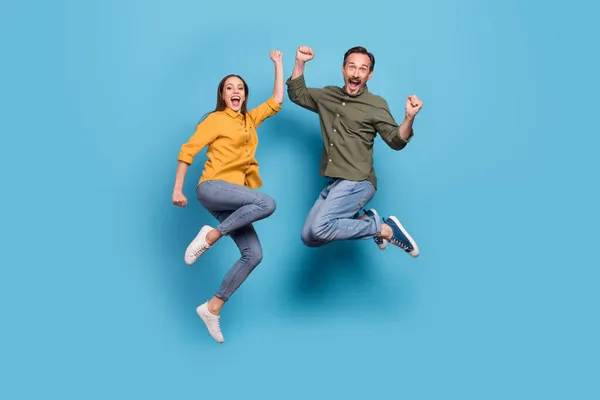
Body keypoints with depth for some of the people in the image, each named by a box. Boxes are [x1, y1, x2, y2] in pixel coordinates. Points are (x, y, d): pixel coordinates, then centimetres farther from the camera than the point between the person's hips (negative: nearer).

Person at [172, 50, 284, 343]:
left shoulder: (250, 119, 22)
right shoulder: (215, 119, 4)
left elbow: (276, 101, 23)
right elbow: (187, 151, -2)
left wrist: (278, 64, 24)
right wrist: (177, 189, -9)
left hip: (232, 197, 7)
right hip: (212, 188, -7)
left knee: (254, 254, -5)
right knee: (267, 203, -30)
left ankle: (212, 308, 2)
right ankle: (210, 235, -18)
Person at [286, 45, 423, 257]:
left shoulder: (376, 104, -4)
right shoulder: (328, 95, 12)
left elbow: (396, 141, -8)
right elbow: (297, 95, 23)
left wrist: (409, 117, -28)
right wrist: (300, 62, 10)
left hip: (357, 182, -7)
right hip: (333, 183, 7)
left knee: (319, 228, -25)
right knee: (309, 238, 4)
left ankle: (385, 229, -11)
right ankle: (365, 219, 11)